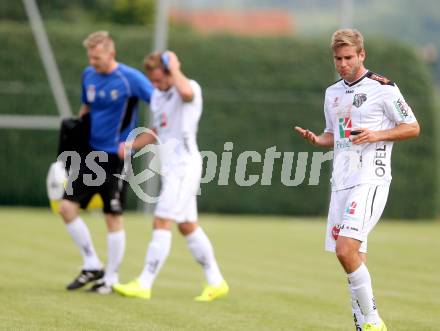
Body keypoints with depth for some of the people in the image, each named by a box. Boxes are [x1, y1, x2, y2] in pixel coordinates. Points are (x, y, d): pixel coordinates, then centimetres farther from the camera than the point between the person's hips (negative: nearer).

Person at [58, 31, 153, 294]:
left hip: (116, 156, -6)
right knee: (67, 207, -1)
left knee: (113, 217, -2)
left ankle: (111, 278, 9)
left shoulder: (130, 78, -12)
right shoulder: (88, 76, 7)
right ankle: (92, 265, 12)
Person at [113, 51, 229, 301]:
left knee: (162, 223, -12)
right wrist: (132, 145, 10)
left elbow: (185, 92, -39)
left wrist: (174, 67, -22)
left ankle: (144, 285, -11)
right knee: (188, 226, 13)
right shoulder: (158, 96, 14)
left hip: (184, 165, -9)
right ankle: (216, 282, 20)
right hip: (170, 167, 9)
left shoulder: (191, 88, -12)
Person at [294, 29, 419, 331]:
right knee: (353, 260, 6)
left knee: (346, 250, -21)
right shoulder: (333, 93, 15)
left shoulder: (382, 88, -5)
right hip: (341, 181, 7)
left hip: (370, 181, -7)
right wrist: (316, 139, 4)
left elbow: (412, 127, -2)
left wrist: (376, 135, -16)